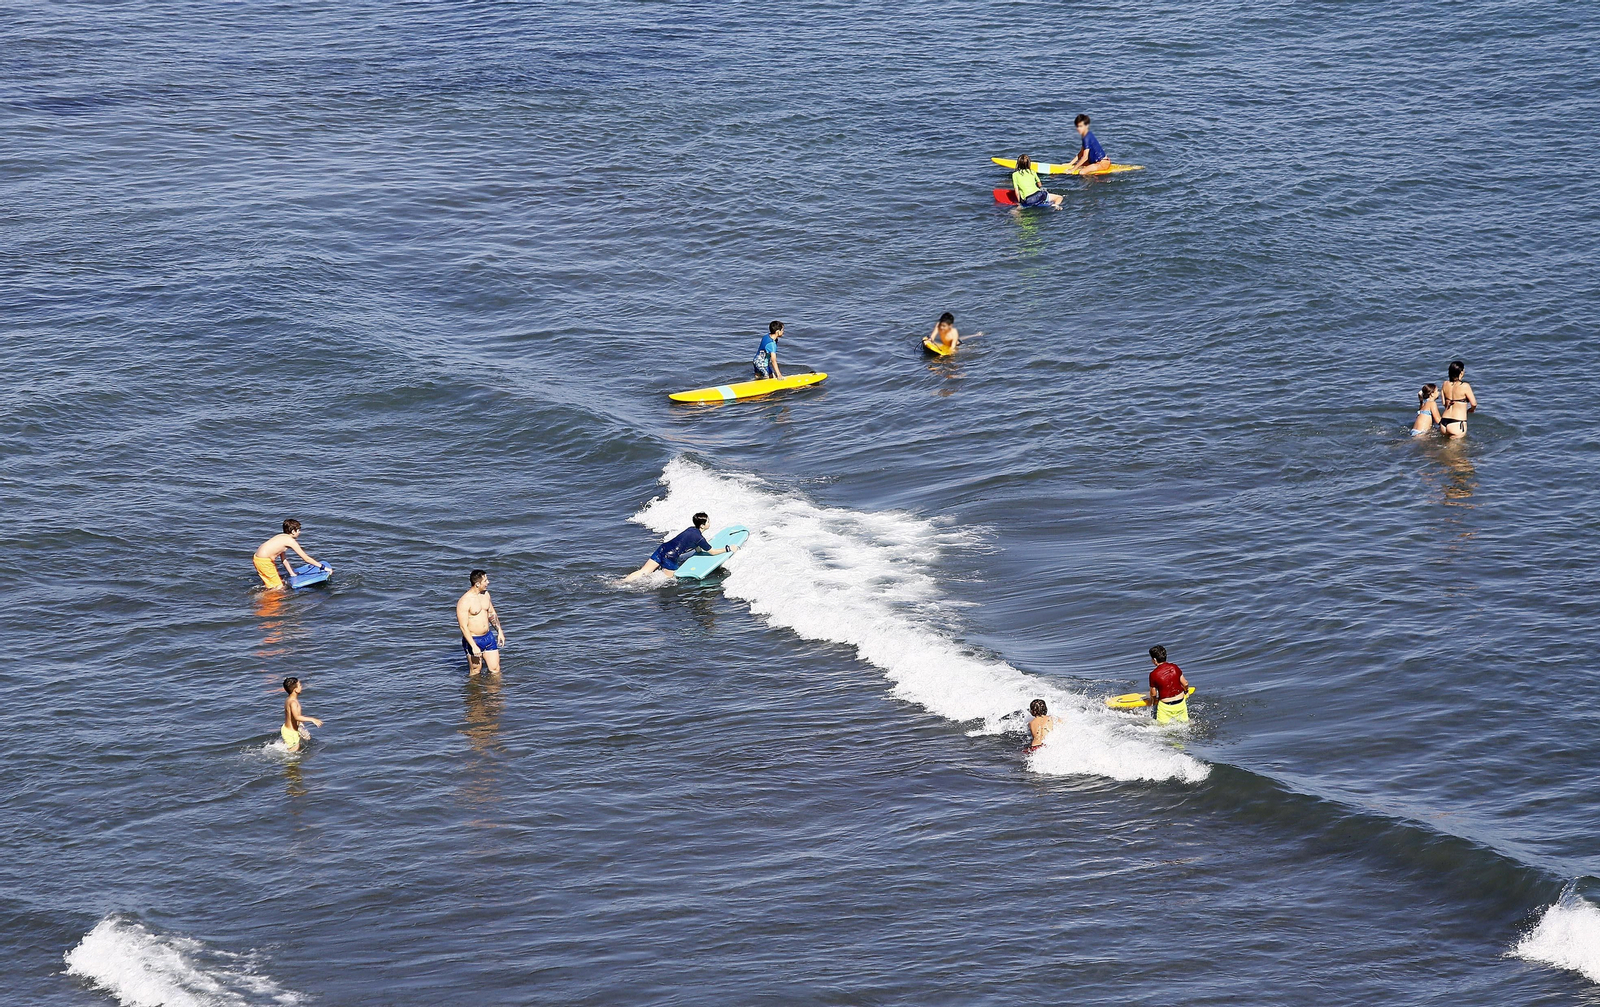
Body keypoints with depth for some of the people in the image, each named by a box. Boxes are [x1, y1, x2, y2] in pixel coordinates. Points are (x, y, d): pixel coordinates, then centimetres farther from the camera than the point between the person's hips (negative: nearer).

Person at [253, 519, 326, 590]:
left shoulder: (282, 538, 17)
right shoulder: (291, 541, -10)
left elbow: (284, 559, 24)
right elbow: (306, 558, -7)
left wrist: (292, 574, 25)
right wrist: (322, 566, -2)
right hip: (264, 561, -10)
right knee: (279, 587, -3)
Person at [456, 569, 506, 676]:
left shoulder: (485, 594, 4)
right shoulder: (464, 602, -20)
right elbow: (463, 626, -20)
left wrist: (500, 631, 14)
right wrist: (474, 646, -24)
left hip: (488, 637, 6)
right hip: (473, 639, -6)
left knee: (495, 670, 5)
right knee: (475, 673, 5)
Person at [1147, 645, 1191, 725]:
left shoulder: (1154, 674, -15)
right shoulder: (1174, 667, -5)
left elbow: (1153, 694, -5)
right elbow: (1185, 684, 4)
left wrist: (1152, 701, 17)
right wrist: (1186, 691, 26)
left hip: (1166, 706, -4)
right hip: (1180, 703, 4)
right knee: (1185, 723, 21)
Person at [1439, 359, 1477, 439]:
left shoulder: (1445, 384, 5)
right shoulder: (1465, 386, -11)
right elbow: (1474, 404, -7)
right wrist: (1471, 409, 15)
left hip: (1444, 423, 5)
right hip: (1457, 424, -5)